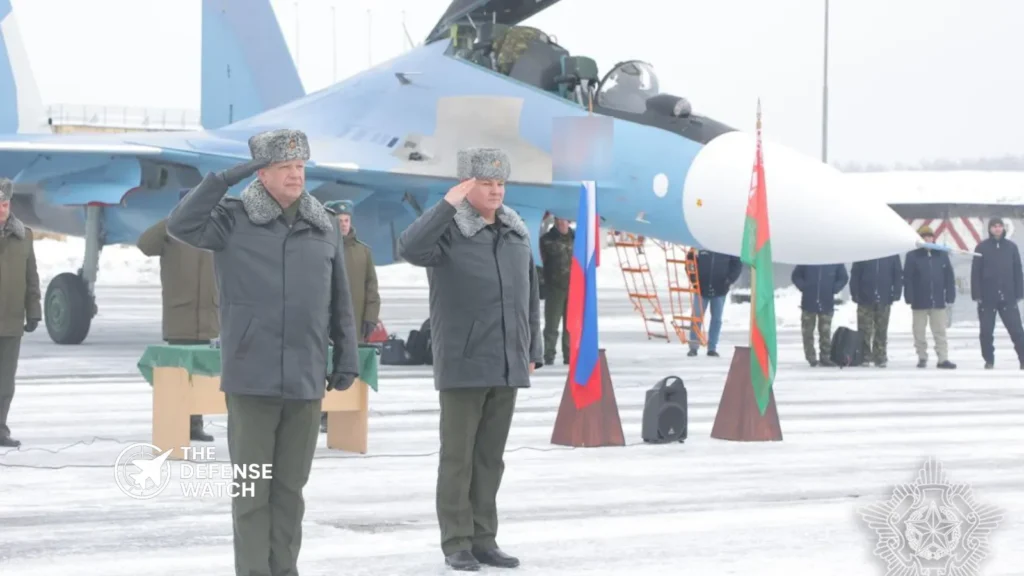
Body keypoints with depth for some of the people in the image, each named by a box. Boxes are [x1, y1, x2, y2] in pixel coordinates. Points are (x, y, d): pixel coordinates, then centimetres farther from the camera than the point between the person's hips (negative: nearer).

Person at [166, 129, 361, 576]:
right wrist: (228, 176, -21)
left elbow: (340, 301, 12)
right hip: (250, 376, -3)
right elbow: (181, 225, -19)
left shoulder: (325, 228, 9)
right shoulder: (233, 220, -1)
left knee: (290, 485, 8)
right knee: (252, 484, 0)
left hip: (305, 379, 3)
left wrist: (347, 359, 7)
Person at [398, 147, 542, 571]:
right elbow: (410, 249, -30)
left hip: (506, 366, 5)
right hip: (462, 364, -5)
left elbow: (529, 297, 17)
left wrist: (532, 352, 14)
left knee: (490, 457, 9)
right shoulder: (448, 232, -8)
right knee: (457, 456, 0)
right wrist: (448, 204, -32)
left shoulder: (516, 235, 10)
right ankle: (456, 543, 5)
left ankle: (483, 540, 14)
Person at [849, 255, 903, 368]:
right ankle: (864, 357, 5)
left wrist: (896, 293, -5)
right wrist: (855, 294, -7)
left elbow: (898, 274, 4)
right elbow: (855, 274, 0)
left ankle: (880, 357, 10)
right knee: (864, 329, -1)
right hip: (865, 299, -1)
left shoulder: (892, 254, 2)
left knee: (881, 331, 5)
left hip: (884, 299, 1)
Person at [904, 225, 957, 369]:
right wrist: (910, 297, -12)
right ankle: (922, 358, 18)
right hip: (920, 302, -1)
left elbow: (949, 277, 5)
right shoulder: (912, 256, -3)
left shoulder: (942, 255, 4)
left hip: (938, 301, 1)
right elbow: (907, 278, -6)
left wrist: (950, 296, 0)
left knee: (940, 332, 1)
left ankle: (943, 359, 0)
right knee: (919, 332, 7)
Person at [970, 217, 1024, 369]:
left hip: (1008, 297, 1)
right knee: (986, 332, 4)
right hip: (987, 298, -1)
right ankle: (989, 361, 16)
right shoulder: (982, 247, -1)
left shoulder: (1011, 247, 5)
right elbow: (975, 272, -2)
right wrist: (977, 294, -8)